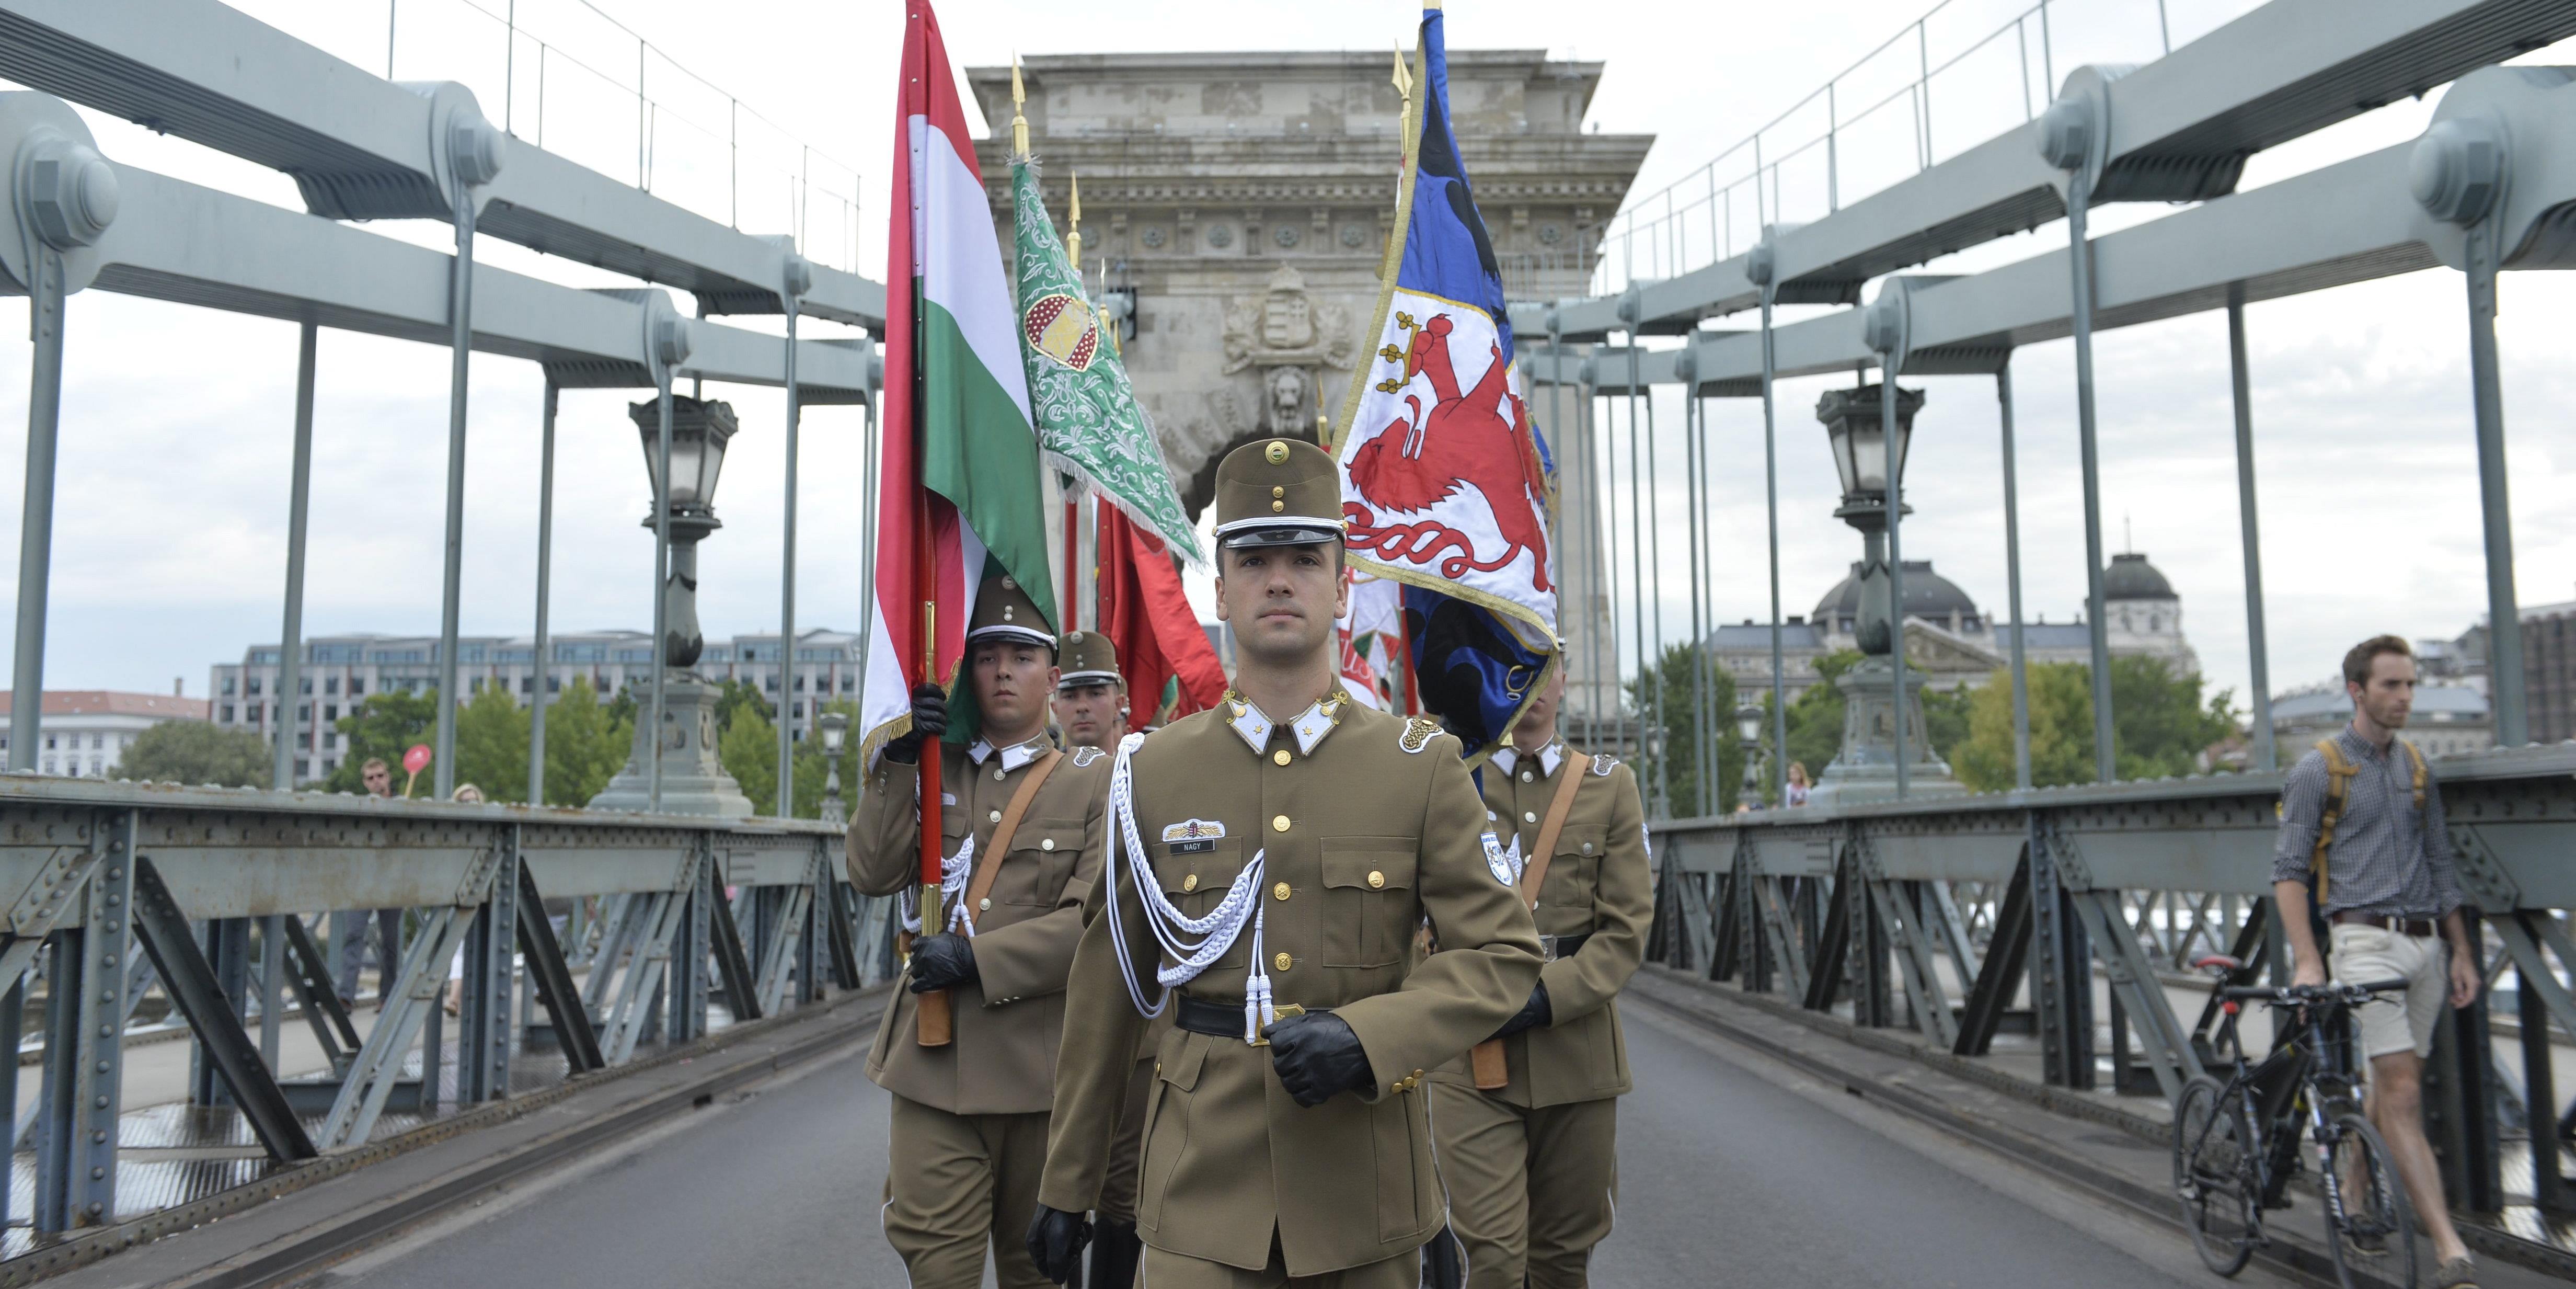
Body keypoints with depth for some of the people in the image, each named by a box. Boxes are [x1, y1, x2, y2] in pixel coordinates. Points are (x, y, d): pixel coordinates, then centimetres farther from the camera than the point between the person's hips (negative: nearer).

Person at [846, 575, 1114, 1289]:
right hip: (933, 1061, 2)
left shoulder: (1095, 780, 1)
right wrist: (898, 760, -9)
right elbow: (872, 874, -1)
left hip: (1040, 1064, -2)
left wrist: (977, 959, -16)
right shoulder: (930, 769, 11)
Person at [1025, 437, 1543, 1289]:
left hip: (1366, 1186, 1)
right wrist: (1065, 1187, 10)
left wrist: (1367, 1037, -19)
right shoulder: (1151, 773, 1)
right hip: (1203, 1187, 0)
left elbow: (1505, 954, -2)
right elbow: (1106, 990, 6)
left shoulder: (1420, 766, -1)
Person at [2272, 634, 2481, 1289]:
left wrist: (2461, 951, 13)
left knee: (2391, 1089, 12)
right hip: (2366, 940, -6)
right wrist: (2307, 960, -16)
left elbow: (2440, 865, 18)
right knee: (2402, 1092, -11)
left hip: (2425, 943, 6)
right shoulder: (2318, 770, -4)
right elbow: (2288, 871, -7)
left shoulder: (2415, 768, 14)